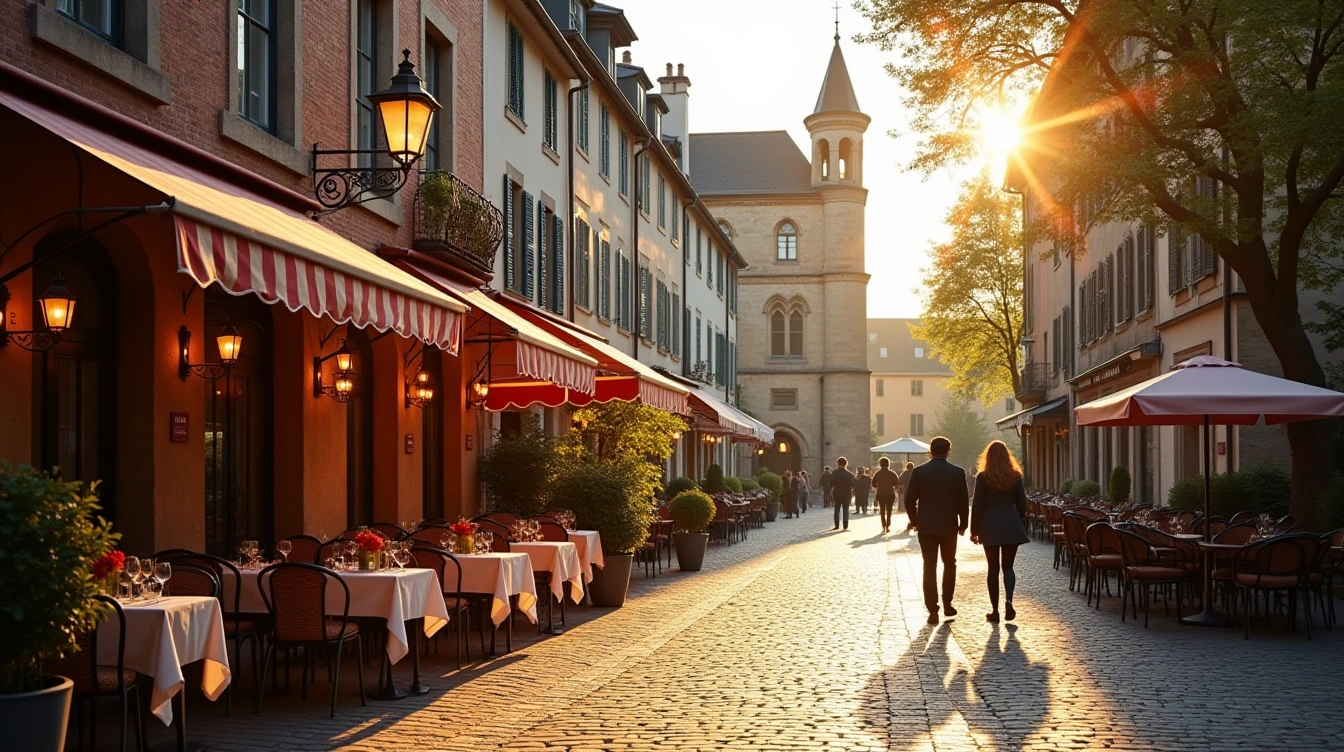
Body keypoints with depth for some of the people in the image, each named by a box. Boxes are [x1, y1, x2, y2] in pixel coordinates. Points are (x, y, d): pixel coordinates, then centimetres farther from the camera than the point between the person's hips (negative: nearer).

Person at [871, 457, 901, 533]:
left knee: (882, 511, 10)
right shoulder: (892, 473, -6)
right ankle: (887, 527, -1)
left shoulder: (877, 474, -2)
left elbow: (874, 484, -4)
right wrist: (890, 485, 10)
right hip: (890, 494, -1)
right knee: (889, 511, 7)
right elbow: (897, 483, -9)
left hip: (880, 494, 1)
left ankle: (884, 527, 4)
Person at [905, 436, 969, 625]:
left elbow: (910, 500, -3)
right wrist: (963, 524, 9)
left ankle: (933, 610, -2)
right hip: (949, 526, 0)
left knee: (929, 567, 2)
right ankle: (947, 604, 20)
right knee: (949, 564, 19)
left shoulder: (918, 472, -4)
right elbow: (963, 501, -3)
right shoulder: (957, 473, -4)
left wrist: (915, 521, 11)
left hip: (926, 526, 0)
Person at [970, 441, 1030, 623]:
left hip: (990, 526, -2)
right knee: (1008, 566, 10)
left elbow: (977, 505, -5)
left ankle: (995, 610, 7)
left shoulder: (983, 477, -6)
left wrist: (974, 530, 2)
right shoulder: (1016, 476, 1)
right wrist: (1022, 526, 16)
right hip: (1011, 526, 2)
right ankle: (1008, 600, -14)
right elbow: (1022, 504, 5)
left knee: (993, 568, 7)